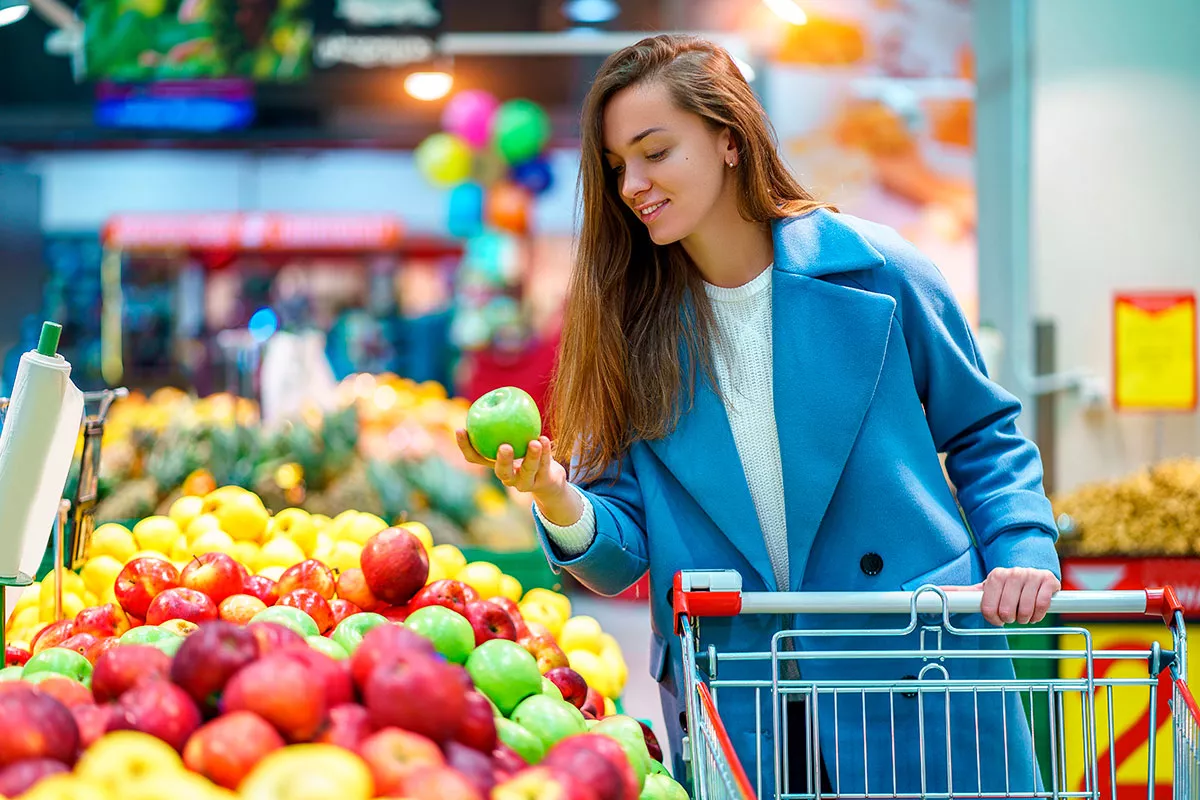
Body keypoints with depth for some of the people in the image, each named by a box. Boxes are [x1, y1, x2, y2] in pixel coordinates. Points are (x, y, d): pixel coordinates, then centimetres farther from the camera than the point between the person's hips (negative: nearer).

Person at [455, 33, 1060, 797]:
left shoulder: (875, 271, -5)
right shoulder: (631, 326, 0)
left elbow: (983, 433, 8)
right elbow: (621, 557, -3)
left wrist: (1023, 552, -8)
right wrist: (559, 502, -24)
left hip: (911, 681, -1)